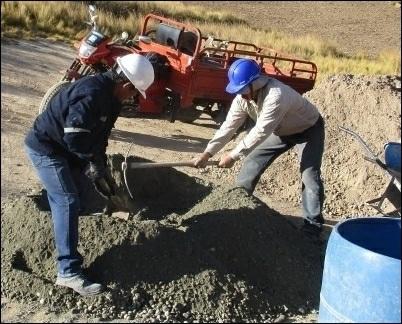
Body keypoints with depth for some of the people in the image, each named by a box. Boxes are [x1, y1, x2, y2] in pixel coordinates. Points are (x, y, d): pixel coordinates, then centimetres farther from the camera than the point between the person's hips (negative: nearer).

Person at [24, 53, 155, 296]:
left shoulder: (110, 96, 2)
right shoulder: (92, 93, -31)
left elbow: (101, 133, 11)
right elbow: (74, 136, -34)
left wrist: (99, 161, 2)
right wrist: (94, 157, -18)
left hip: (64, 148, 10)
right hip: (45, 147, -10)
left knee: (64, 199, 24)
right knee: (68, 202, -15)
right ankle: (69, 272, -15)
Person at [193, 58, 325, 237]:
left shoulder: (276, 95, -42)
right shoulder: (242, 98, -18)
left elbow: (261, 132, -40)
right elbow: (228, 127, -15)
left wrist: (233, 155, -35)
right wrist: (207, 153, -24)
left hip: (308, 128, -7)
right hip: (280, 130, 7)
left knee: (310, 175, -18)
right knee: (251, 165, 1)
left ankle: (312, 228, -9)